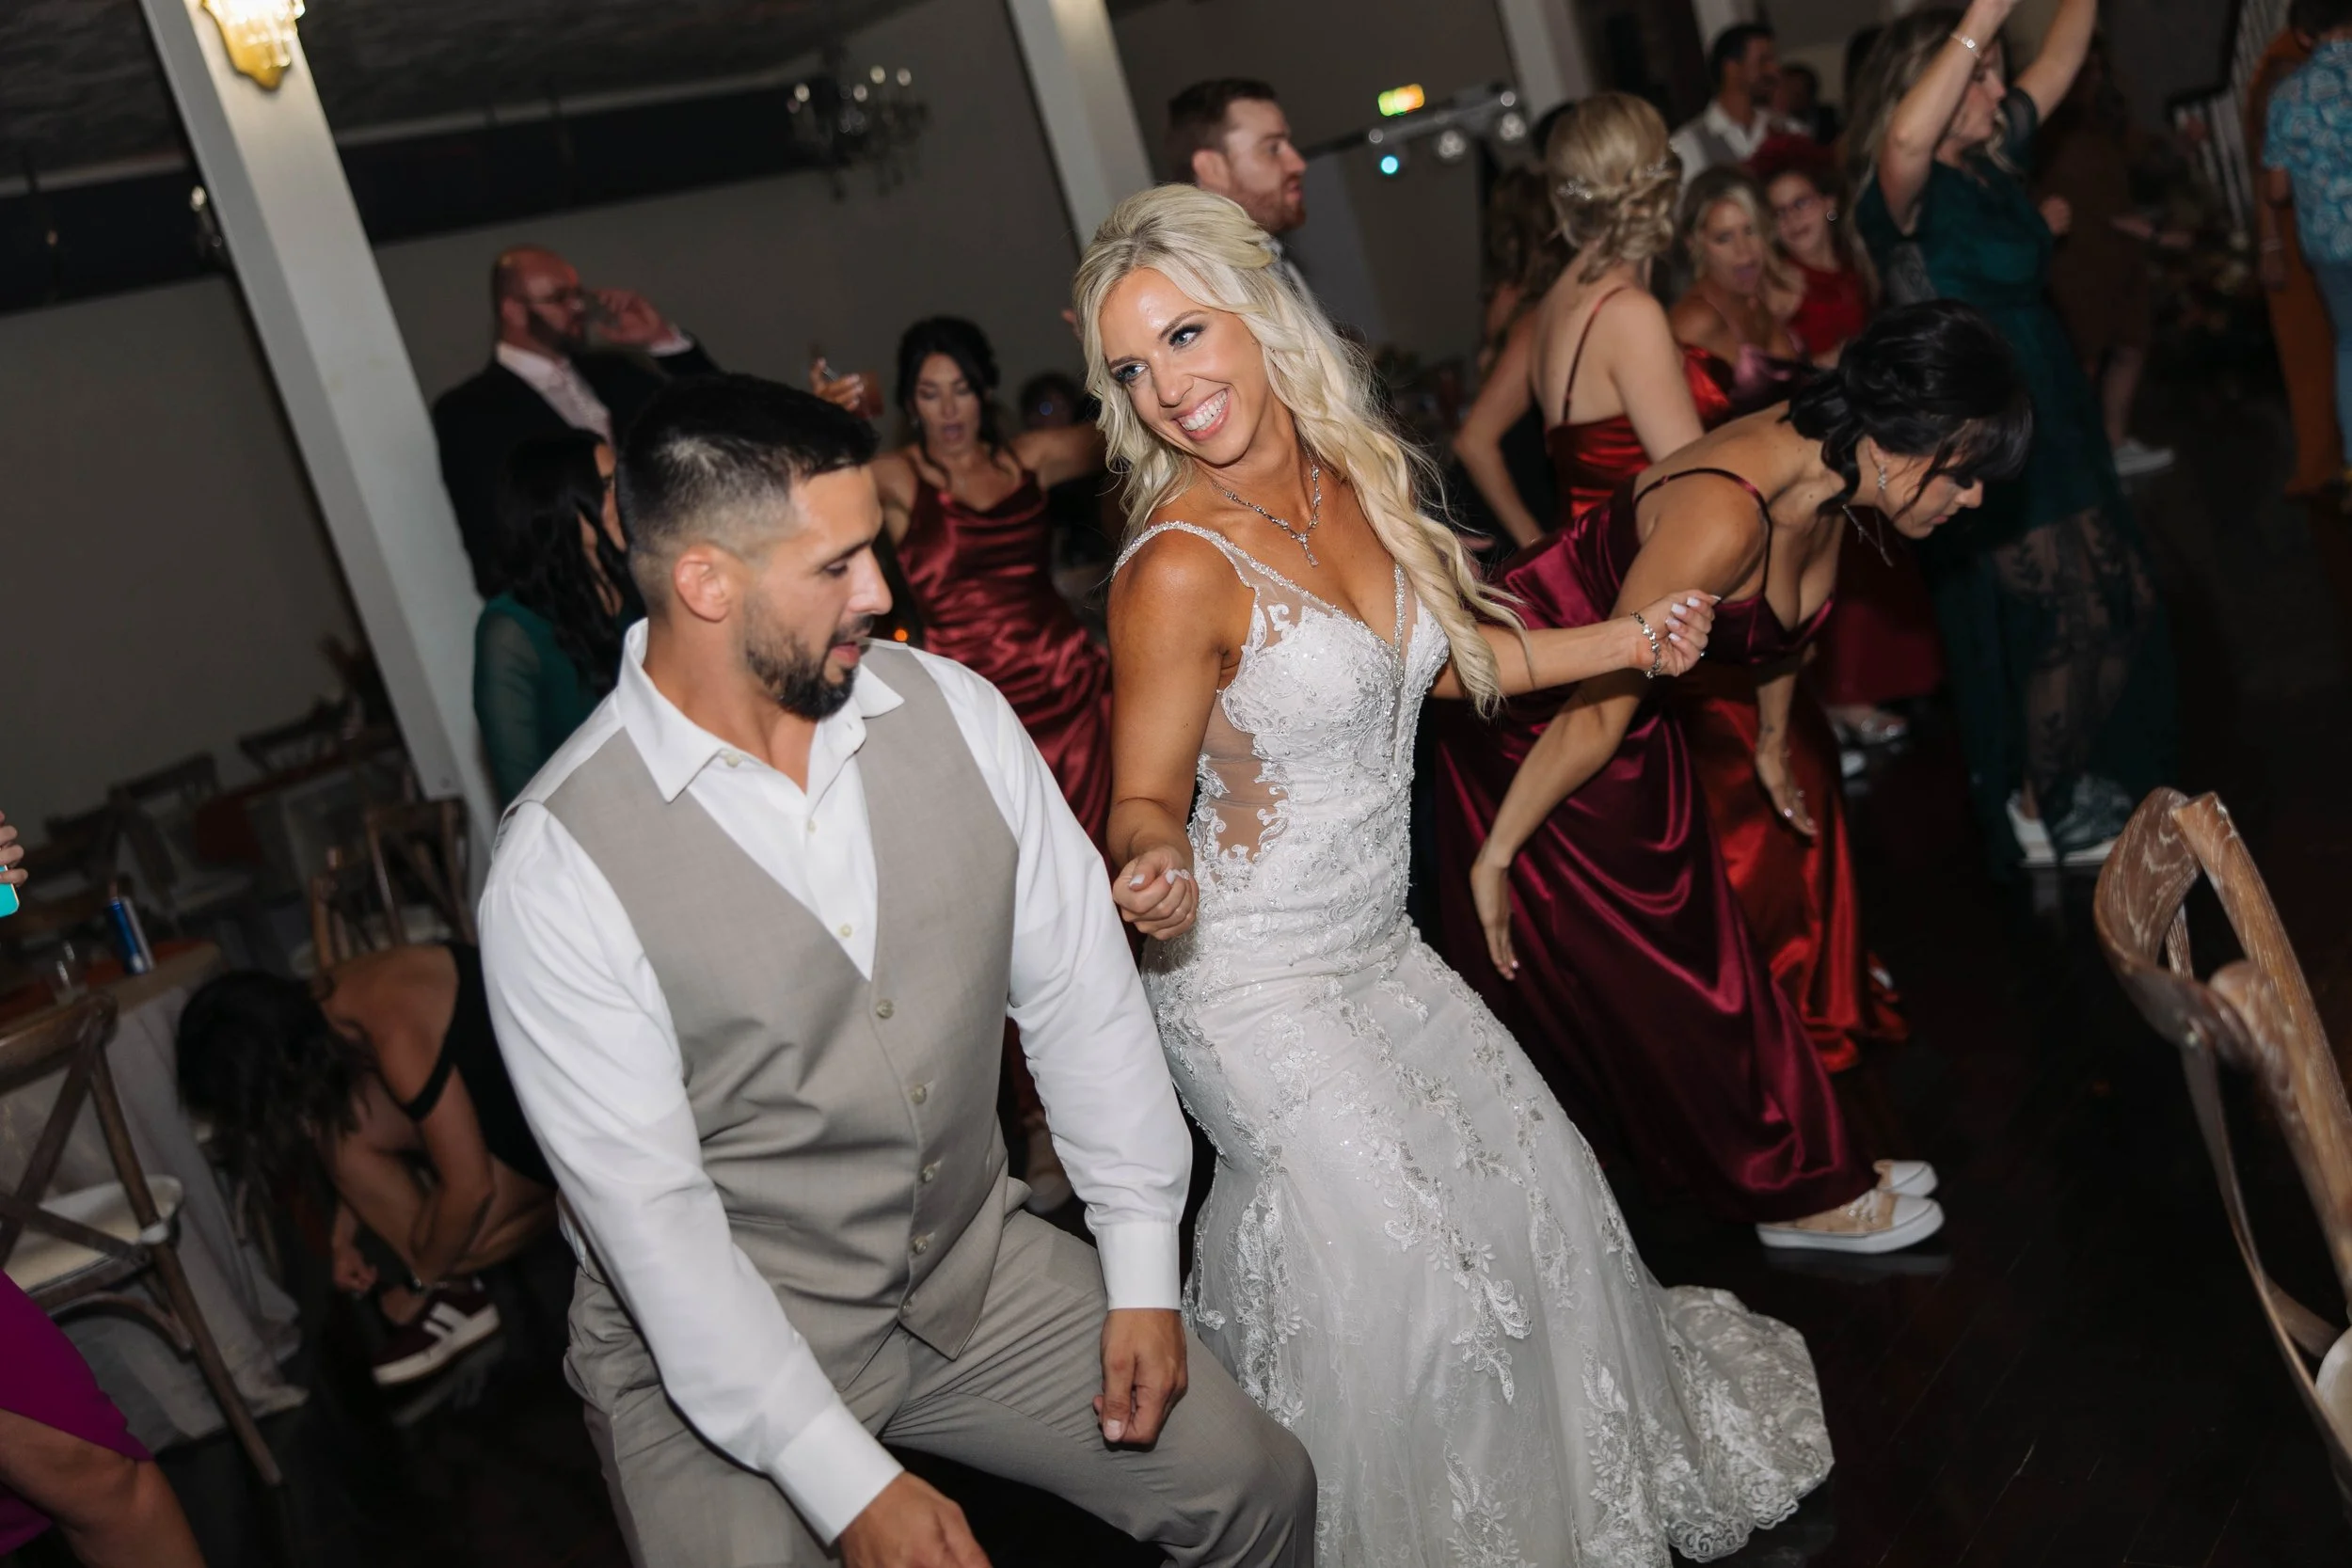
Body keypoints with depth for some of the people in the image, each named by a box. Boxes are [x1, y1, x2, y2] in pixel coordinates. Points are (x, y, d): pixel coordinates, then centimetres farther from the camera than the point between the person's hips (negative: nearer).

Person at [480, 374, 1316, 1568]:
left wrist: (1141, 1276, -2)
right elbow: (650, 1215, -19)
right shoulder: (558, 864, -20)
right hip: (716, 1354, -3)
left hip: (979, 1273, 4)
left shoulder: (951, 711, -7)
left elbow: (1079, 987, -1)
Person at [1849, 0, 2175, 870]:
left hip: (2054, 426, 9)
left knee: (2125, 608, 13)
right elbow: (1905, 137, -42)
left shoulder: (1992, 161, 7)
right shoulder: (1906, 194, -18)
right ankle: (2039, 815, 17)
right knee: (2071, 624, -1)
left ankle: (2082, 784, 30)